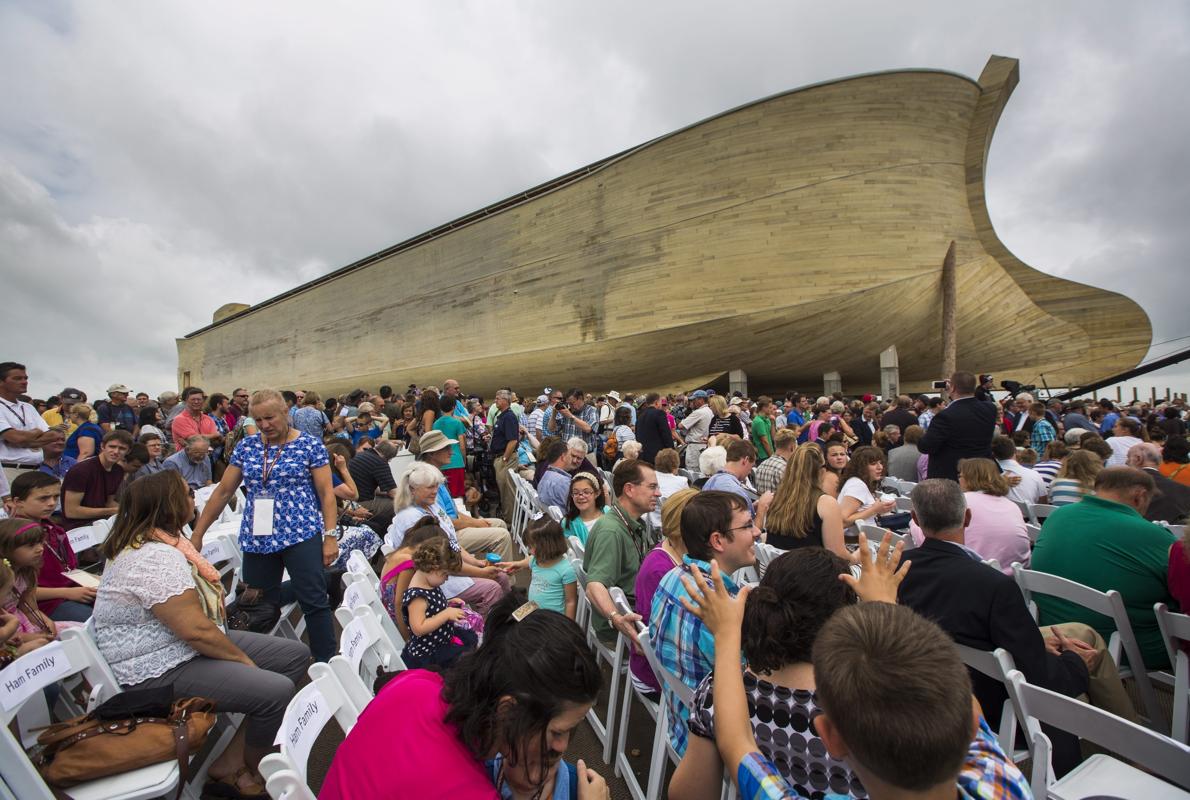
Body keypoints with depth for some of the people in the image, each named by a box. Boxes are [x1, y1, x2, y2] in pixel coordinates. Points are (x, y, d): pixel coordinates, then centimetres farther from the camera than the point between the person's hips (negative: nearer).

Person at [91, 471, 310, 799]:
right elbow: (197, 631, -26)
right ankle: (237, 769, 6)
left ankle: (231, 761, 3)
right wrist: (244, 660, -15)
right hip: (161, 672, -11)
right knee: (276, 690, -26)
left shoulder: (151, 543, 8)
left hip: (184, 647, 11)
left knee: (296, 654, 2)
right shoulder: (157, 558, -26)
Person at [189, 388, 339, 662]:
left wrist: (330, 536, -11)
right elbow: (223, 491, 12)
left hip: (301, 535, -4)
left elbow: (326, 493, -6)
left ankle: (327, 664, 6)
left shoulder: (310, 445, -4)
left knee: (315, 603, -4)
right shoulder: (246, 446, 8)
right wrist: (197, 534, 11)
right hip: (256, 540, 5)